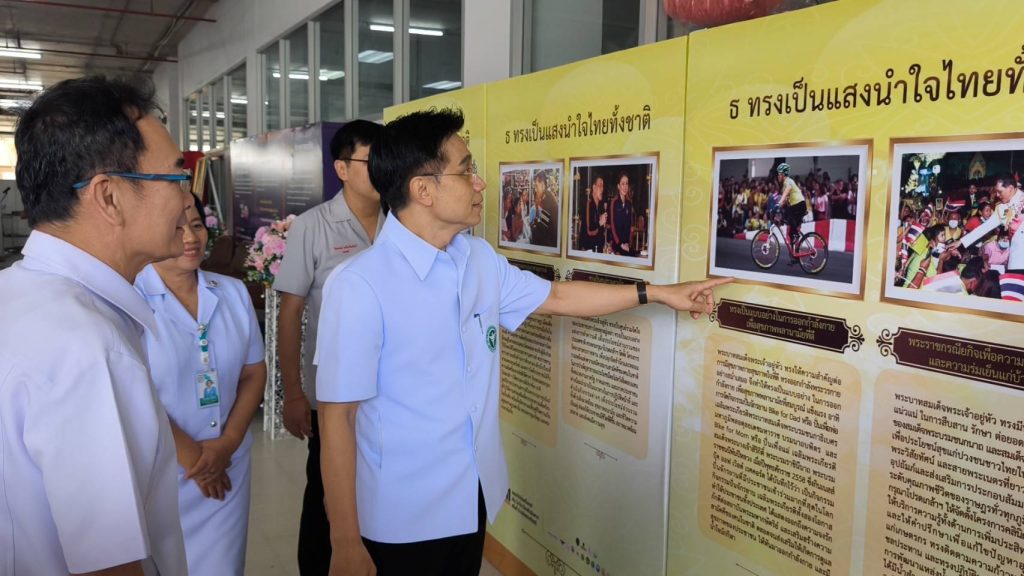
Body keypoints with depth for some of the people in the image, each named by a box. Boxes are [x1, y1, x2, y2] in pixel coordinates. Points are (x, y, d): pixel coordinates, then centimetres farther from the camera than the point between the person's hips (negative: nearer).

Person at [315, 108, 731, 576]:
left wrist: (658, 292, 17)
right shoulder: (359, 285, -21)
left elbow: (555, 297, 17)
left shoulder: (480, 260, 2)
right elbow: (337, 417, -18)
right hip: (402, 518, -6)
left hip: (474, 497, 7)